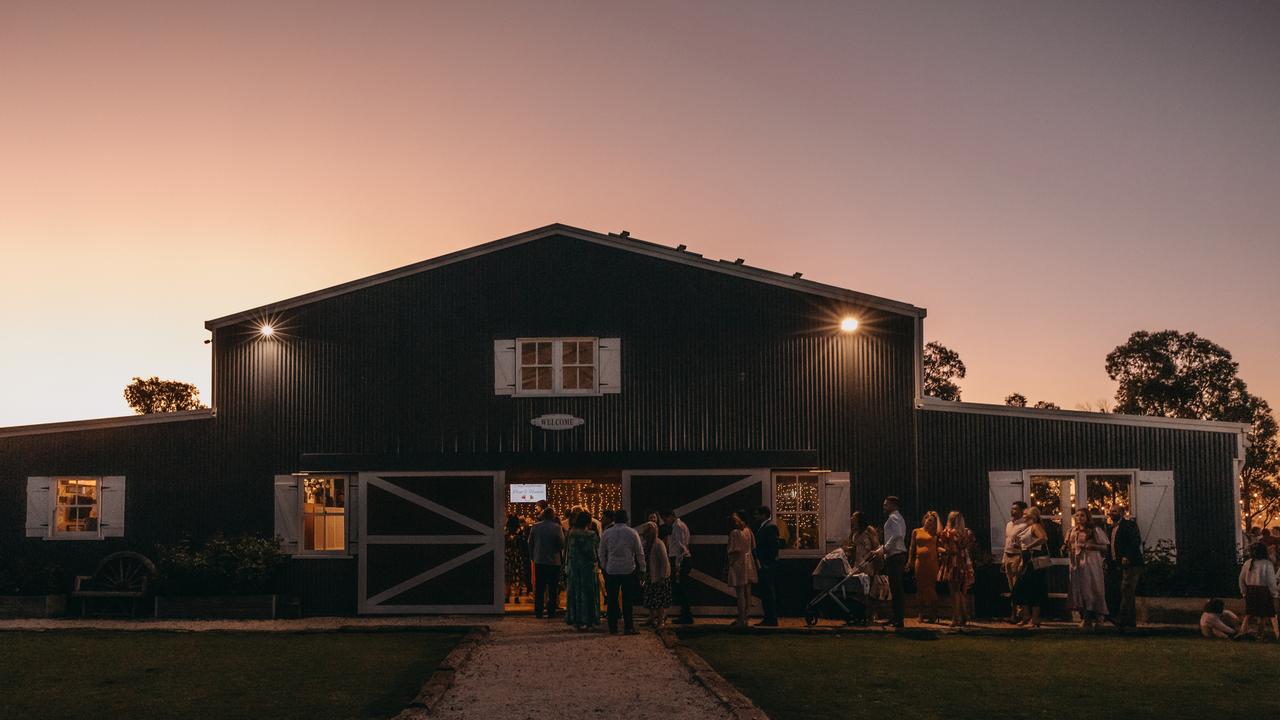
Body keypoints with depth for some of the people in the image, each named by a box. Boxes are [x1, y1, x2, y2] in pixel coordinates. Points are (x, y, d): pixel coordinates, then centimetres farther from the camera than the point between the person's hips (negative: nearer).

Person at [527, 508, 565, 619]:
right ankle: (551, 611, 4)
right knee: (552, 589, 5)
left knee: (539, 588, 8)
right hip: (553, 561, -3)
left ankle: (538, 611, 6)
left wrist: (532, 557, 17)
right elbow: (562, 544, -10)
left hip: (539, 561, 3)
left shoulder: (534, 527, 1)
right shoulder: (557, 528, -10)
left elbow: (530, 543, 7)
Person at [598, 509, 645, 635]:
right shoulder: (632, 533, -1)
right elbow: (640, 553, 2)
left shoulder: (607, 533, 2)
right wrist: (642, 567, 12)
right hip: (629, 570, -1)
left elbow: (602, 553, 7)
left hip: (611, 570, 1)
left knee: (612, 600, 7)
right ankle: (628, 627, 0)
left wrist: (604, 567, 19)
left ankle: (613, 628, 8)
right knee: (628, 600, 2)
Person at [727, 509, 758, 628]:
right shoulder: (748, 531, 7)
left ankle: (741, 620, -4)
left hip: (739, 564, -8)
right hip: (749, 564, 8)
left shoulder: (734, 533, -15)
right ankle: (744, 618, 19)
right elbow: (753, 548, 10)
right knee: (747, 593, 12)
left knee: (740, 594, -5)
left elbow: (734, 551, -18)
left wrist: (730, 563, -10)